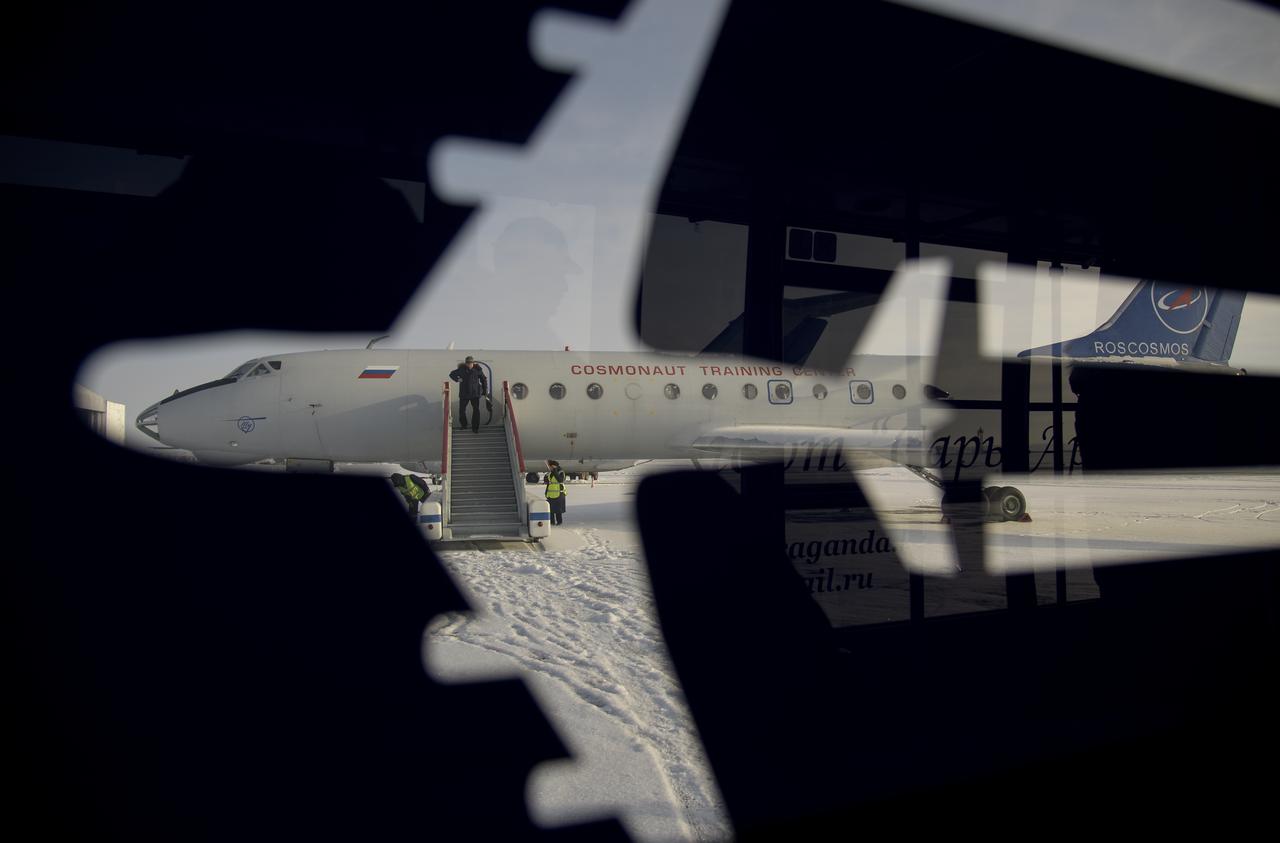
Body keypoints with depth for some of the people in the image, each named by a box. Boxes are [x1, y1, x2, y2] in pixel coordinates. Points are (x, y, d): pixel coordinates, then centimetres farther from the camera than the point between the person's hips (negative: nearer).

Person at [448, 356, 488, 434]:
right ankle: (464, 425, 29)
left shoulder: (478, 370, -5)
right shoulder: (461, 370, -4)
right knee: (461, 410, 6)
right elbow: (452, 374, 10)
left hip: (475, 393, -1)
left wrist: (485, 391, 3)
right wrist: (457, 379, -7)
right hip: (464, 394, 1)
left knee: (476, 410, -11)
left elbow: (484, 380, 5)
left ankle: (475, 428, -5)